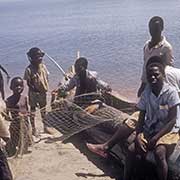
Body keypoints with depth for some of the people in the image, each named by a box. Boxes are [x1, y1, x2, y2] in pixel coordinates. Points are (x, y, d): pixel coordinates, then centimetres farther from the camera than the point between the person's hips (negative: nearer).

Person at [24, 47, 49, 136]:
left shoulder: (43, 66, -1)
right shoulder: (29, 69, -16)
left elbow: (46, 78, 7)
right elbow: (28, 83, -13)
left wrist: (46, 88, -3)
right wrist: (35, 89, -20)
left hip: (43, 92, 5)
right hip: (33, 93, -5)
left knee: (43, 110, 16)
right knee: (33, 111, 7)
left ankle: (45, 127, 29)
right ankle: (33, 129, 18)